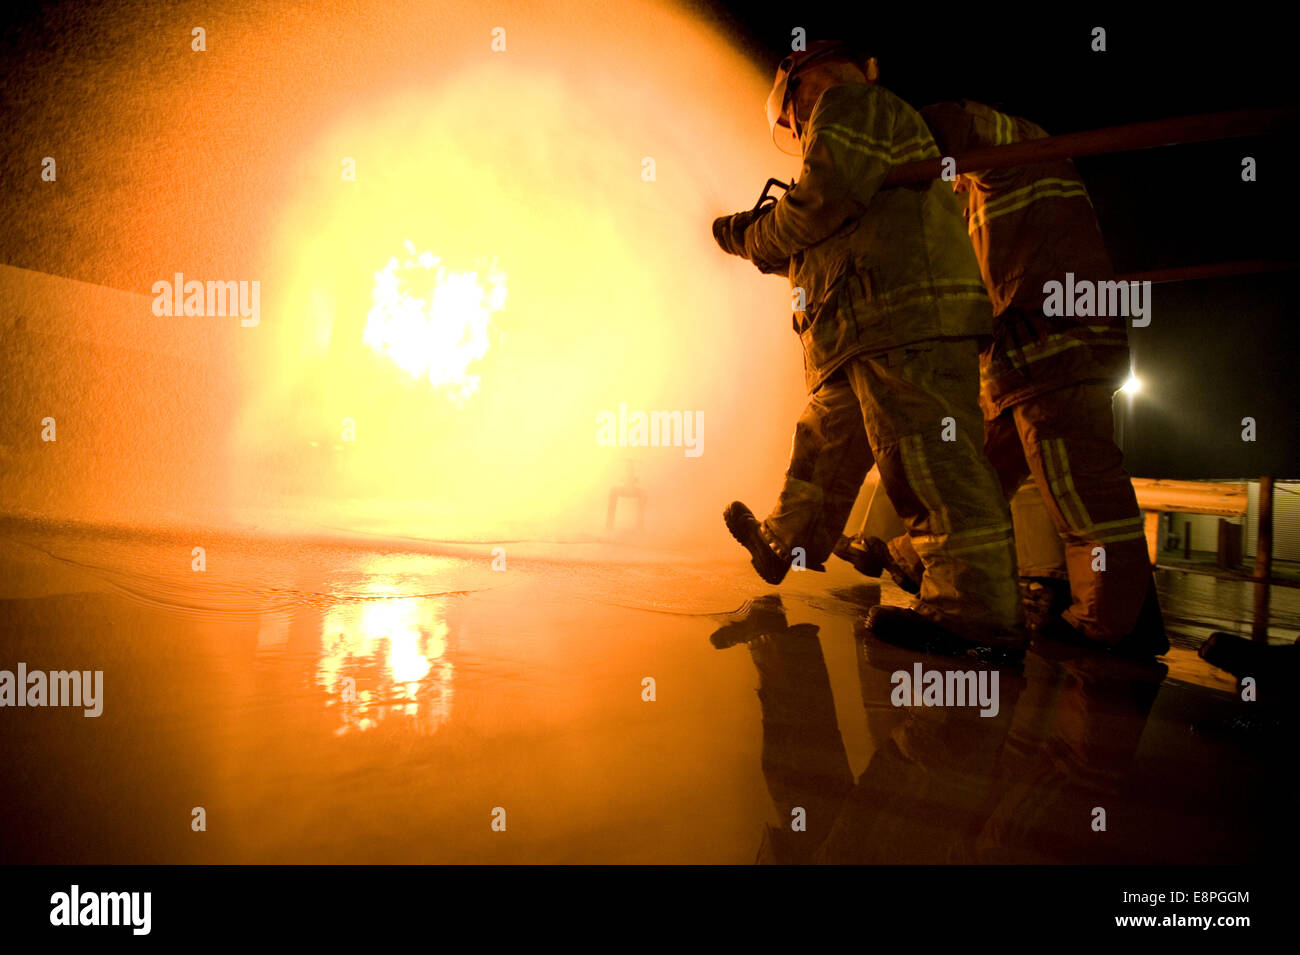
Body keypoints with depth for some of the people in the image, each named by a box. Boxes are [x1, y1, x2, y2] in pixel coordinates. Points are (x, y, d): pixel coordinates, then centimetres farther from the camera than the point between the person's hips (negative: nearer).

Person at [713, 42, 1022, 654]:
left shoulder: (849, 105, 6)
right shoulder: (877, 132, 37)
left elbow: (825, 196, -12)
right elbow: (831, 247, 33)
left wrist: (760, 237, 6)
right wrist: (751, 240, 31)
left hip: (908, 320, -11)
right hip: (878, 334, 11)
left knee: (928, 457, -16)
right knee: (824, 441, 20)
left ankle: (975, 613, -19)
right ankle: (783, 545, 36)